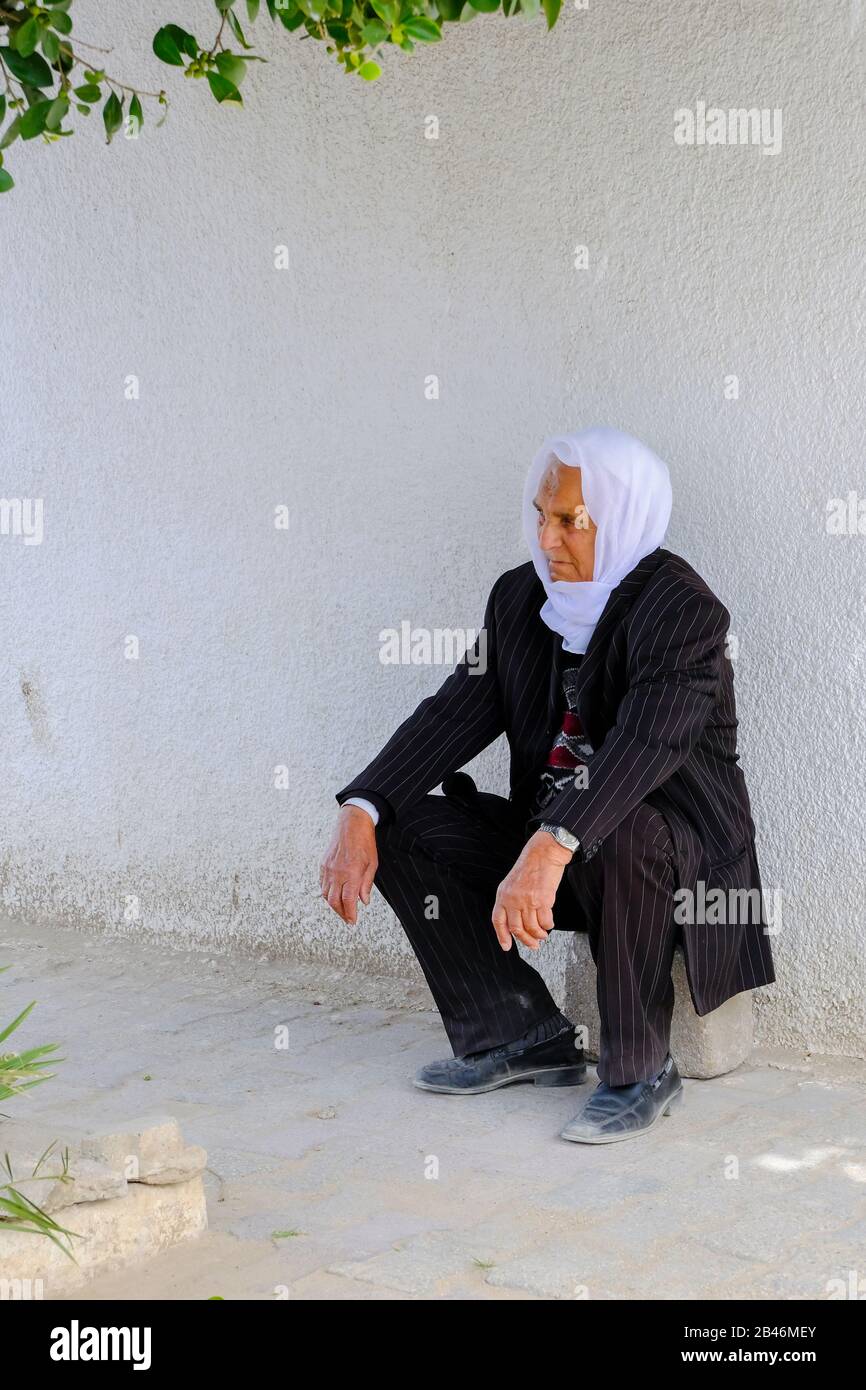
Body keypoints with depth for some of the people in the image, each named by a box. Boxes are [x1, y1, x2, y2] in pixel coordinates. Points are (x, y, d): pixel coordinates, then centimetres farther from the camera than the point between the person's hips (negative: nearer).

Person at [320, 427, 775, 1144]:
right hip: (549, 833, 7)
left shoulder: (682, 608, -19)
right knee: (400, 828, -8)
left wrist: (549, 849, -50)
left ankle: (641, 1071, -20)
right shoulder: (521, 596, 4)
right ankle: (525, 1035, 0)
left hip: (676, 843, -7)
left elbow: (646, 743, -35)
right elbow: (455, 713, -2)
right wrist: (359, 814, -17)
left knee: (622, 833, -40)